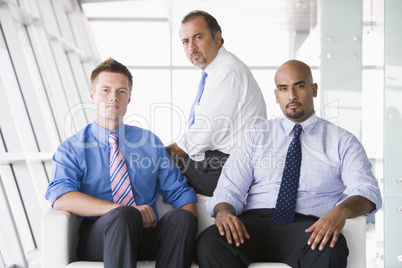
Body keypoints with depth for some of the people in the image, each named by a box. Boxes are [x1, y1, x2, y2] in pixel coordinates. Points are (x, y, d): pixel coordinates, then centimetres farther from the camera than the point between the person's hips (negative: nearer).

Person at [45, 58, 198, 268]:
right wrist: (123, 210, -23)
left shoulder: (150, 142, 19)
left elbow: (179, 192, 17)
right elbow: (60, 198, -11)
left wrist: (190, 232, -7)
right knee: (122, 216, -36)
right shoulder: (71, 150, 8)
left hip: (148, 237, 3)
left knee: (182, 217, -29)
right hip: (98, 240, -3)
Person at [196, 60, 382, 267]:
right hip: (255, 222, 2)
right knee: (208, 243, -30)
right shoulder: (257, 136, 19)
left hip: (307, 227, -2)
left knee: (329, 251, -39)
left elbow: (368, 192, 0)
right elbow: (230, 189, 11)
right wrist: (224, 212, -15)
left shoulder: (341, 141, 14)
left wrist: (341, 211, -24)